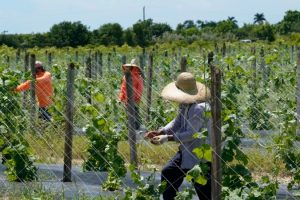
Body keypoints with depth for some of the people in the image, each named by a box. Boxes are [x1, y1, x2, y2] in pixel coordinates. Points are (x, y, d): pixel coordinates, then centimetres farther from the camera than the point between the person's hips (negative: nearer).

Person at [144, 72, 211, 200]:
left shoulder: (199, 108, -28)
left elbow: (191, 134, -26)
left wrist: (167, 138, -25)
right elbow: (177, 123, 6)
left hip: (200, 157, -10)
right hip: (186, 151, 10)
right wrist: (159, 132, -9)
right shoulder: (185, 104, 1)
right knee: (168, 173, 21)